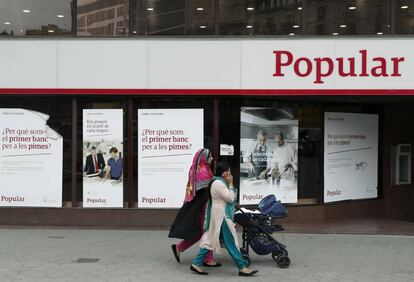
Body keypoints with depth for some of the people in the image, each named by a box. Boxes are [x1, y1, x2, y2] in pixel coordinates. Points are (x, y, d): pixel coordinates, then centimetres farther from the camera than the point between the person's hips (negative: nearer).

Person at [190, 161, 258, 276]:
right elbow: (231, 198, -19)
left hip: (220, 215, 11)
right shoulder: (218, 183, -18)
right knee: (230, 242, -5)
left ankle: (196, 264, 10)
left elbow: (228, 197, 18)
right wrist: (230, 184, -11)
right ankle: (242, 267, 1)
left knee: (210, 240, 10)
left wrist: (229, 184, 9)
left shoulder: (219, 182, 15)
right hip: (221, 216, -11)